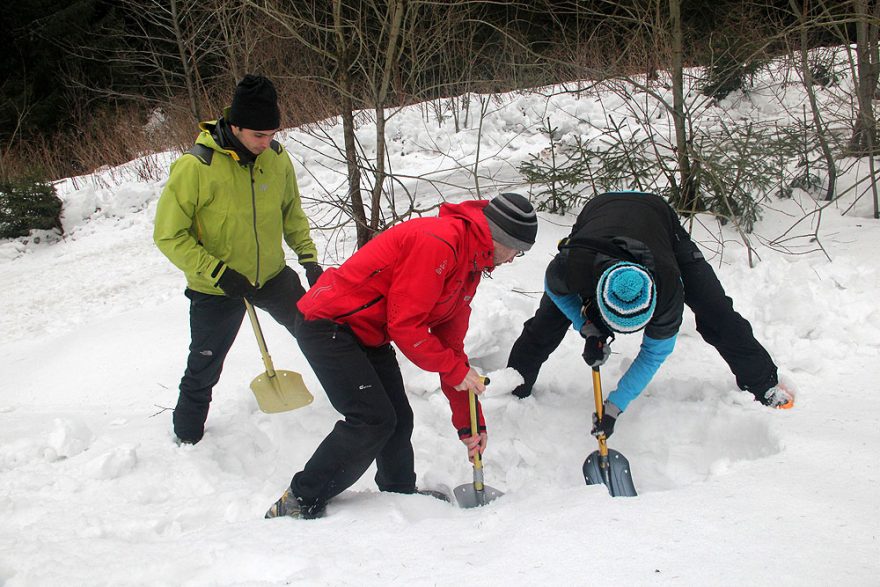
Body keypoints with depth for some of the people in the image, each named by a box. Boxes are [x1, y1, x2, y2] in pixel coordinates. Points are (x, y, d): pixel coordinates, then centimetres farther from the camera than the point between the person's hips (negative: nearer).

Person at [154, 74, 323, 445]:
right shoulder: (195, 167, -25)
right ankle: (187, 435, 35)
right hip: (216, 289, -4)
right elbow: (169, 235, -19)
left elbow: (291, 212, 8)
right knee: (204, 371, 10)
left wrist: (308, 258, 0)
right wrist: (218, 274, -24)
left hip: (273, 275, 4)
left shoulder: (277, 157, -9)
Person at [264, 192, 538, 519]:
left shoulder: (472, 265, 9)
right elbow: (404, 324, -24)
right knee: (373, 419, -16)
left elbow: (451, 343, 14)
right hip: (329, 327, -10)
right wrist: (456, 369, -14)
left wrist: (470, 422, 12)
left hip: (368, 336, 10)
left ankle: (401, 493, 33)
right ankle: (299, 503, -6)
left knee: (399, 419, 10)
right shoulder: (437, 241, -24)